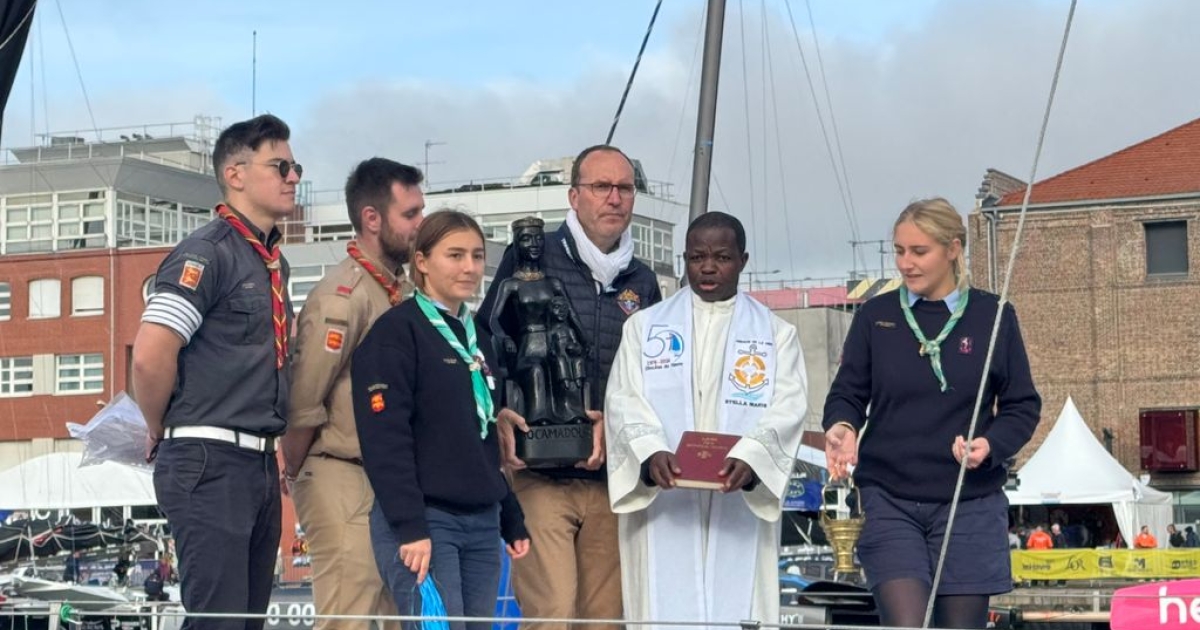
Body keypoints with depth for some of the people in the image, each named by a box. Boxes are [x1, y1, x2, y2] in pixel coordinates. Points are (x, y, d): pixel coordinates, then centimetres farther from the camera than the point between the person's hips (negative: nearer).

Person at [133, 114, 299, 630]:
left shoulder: (274, 262, 16)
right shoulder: (207, 253, -12)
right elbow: (150, 356, -21)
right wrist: (160, 433, -6)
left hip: (260, 465, 9)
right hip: (211, 465, -9)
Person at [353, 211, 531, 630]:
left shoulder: (478, 339, 19)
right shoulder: (396, 332, -6)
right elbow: (385, 439, -14)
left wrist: (512, 523, 20)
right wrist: (411, 528, -20)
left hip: (482, 524, 8)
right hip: (424, 521, -7)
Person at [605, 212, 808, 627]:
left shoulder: (775, 334, 13)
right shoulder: (644, 327, 14)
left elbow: (787, 407, -1)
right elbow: (624, 401, 2)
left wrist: (750, 456, -21)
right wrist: (650, 452, -19)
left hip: (740, 506, 0)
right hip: (661, 504, 0)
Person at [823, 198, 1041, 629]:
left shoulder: (993, 317, 3)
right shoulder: (876, 317, 5)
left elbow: (1023, 405, 6)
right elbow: (847, 392, 8)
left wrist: (990, 445, -15)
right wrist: (842, 427, -15)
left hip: (970, 504, 0)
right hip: (890, 500, 0)